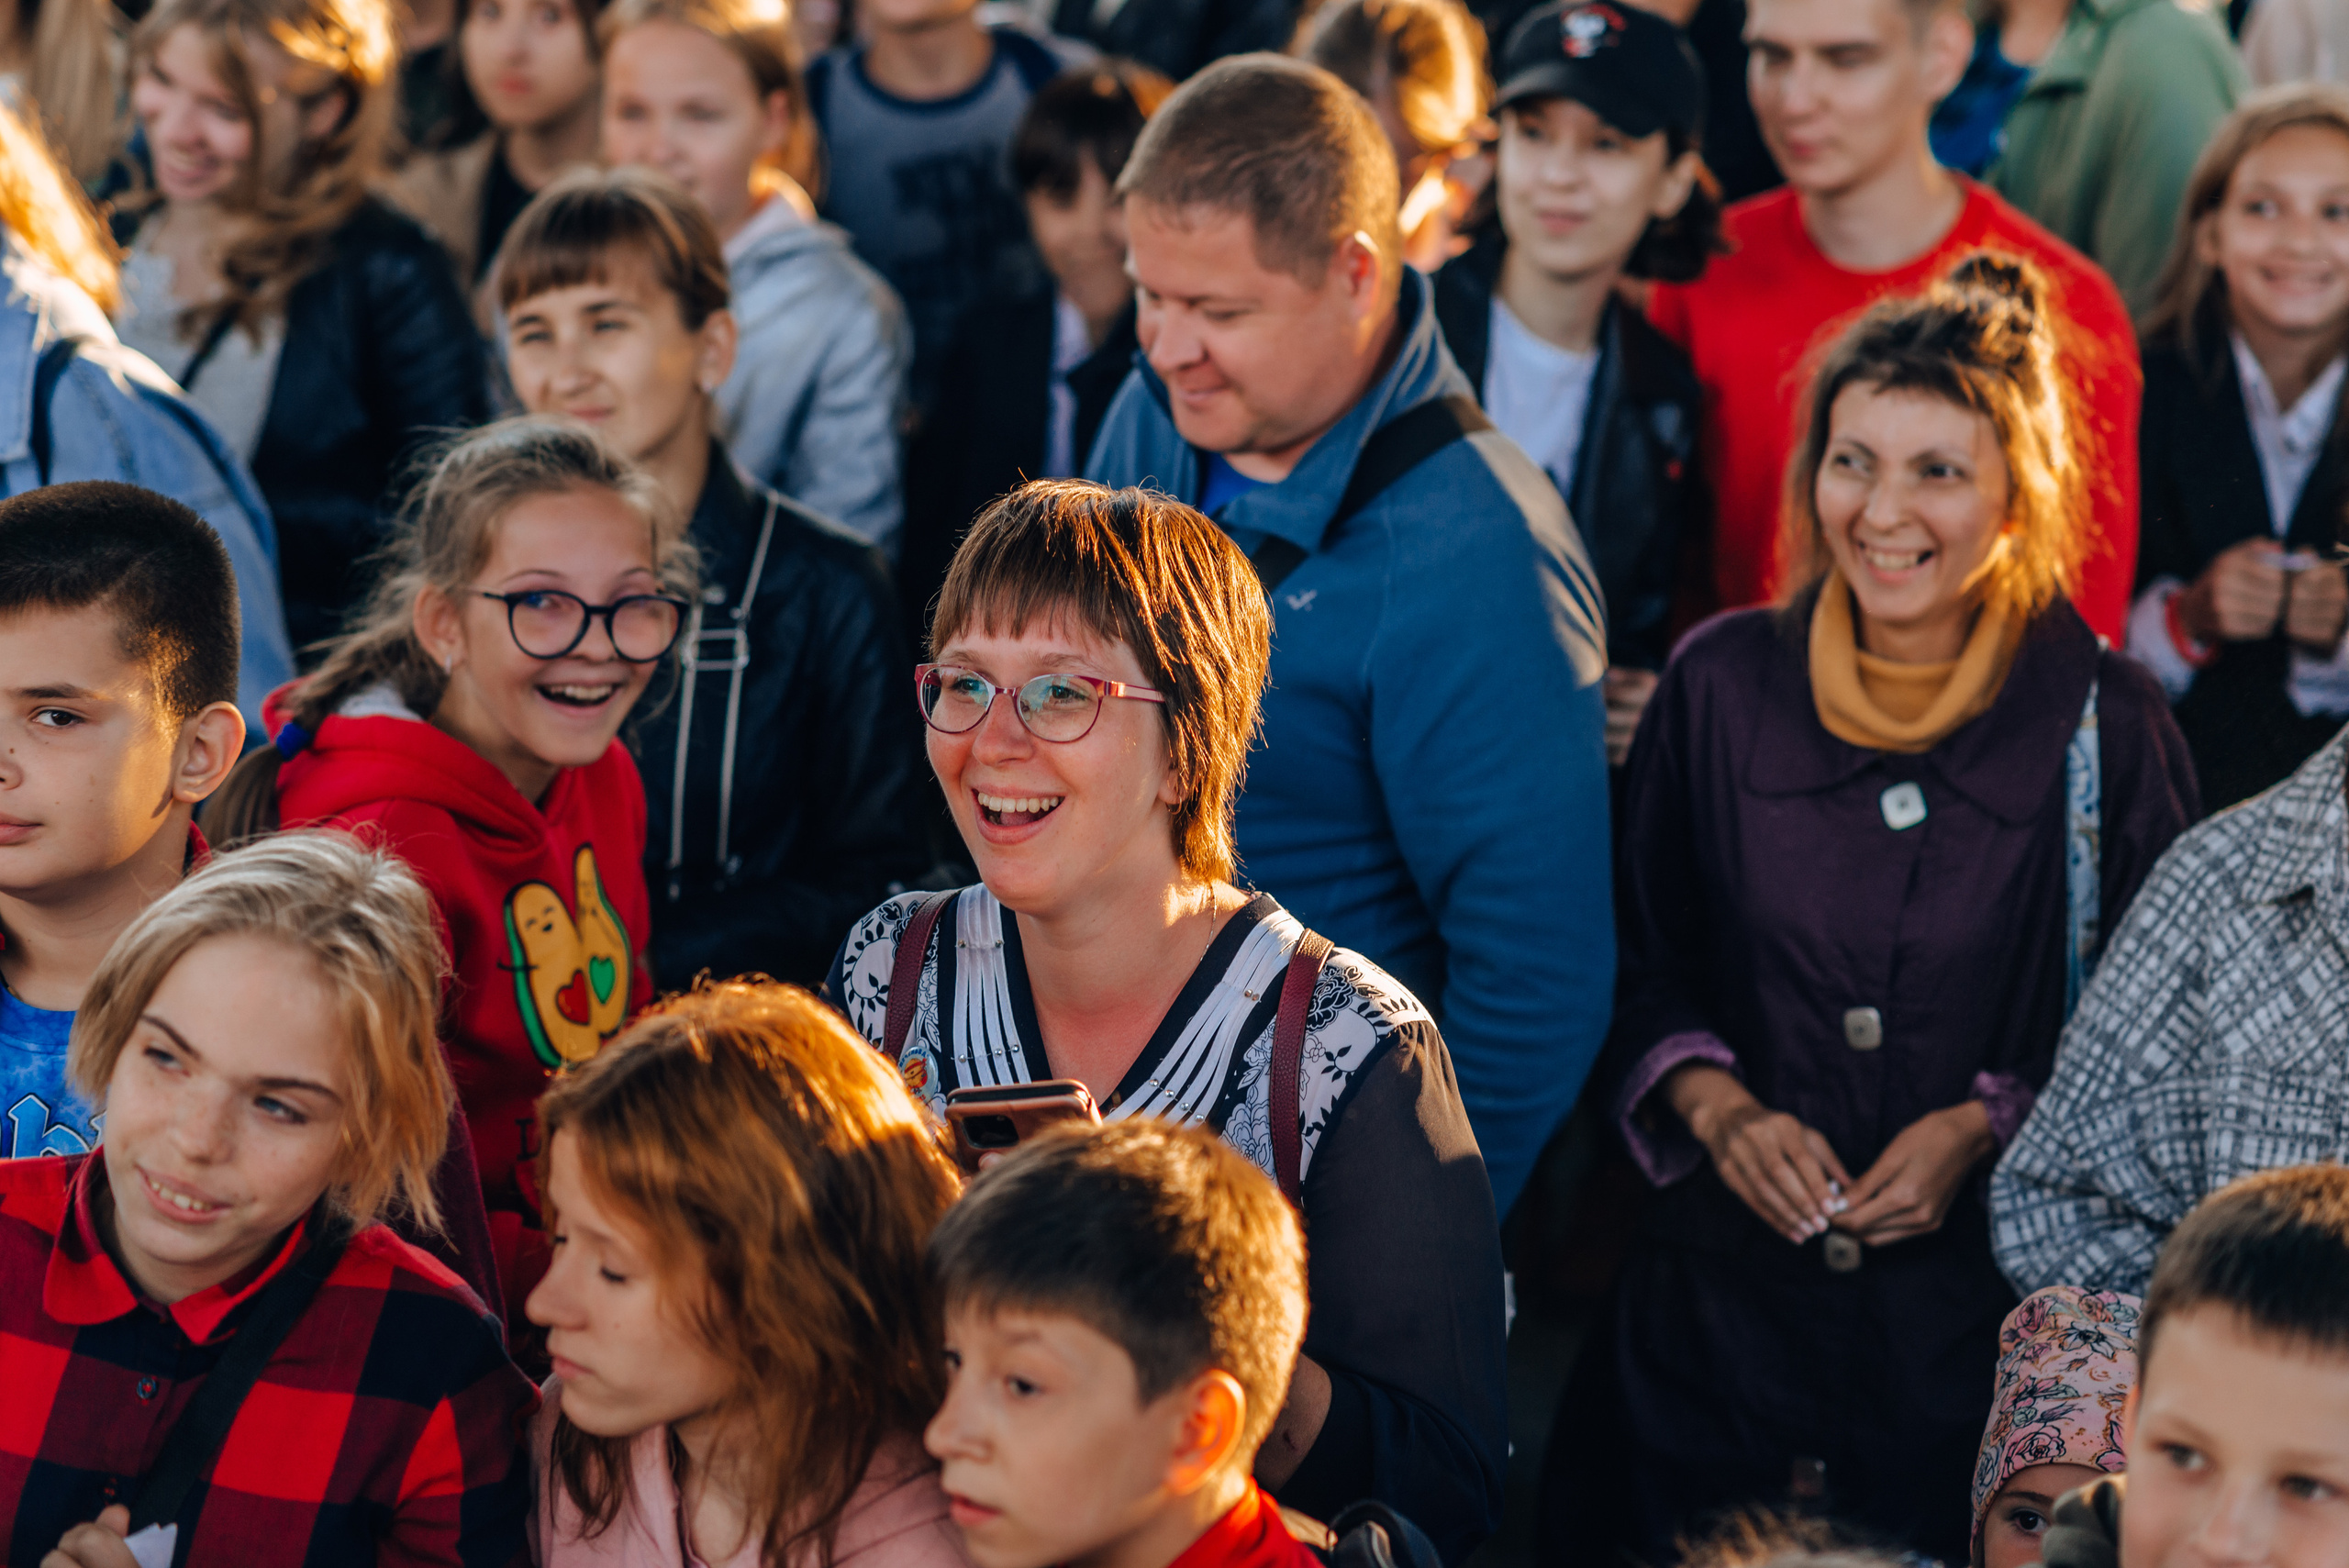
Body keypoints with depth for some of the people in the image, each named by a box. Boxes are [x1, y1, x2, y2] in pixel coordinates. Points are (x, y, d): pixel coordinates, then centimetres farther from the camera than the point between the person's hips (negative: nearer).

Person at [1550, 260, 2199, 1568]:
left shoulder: (2105, 722, -7)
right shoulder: (1722, 685, 0)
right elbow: (1640, 964, 9)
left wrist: (1984, 1130, -13)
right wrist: (1717, 1108, -7)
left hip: (1984, 1307, -2)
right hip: (1729, 1297, 2)